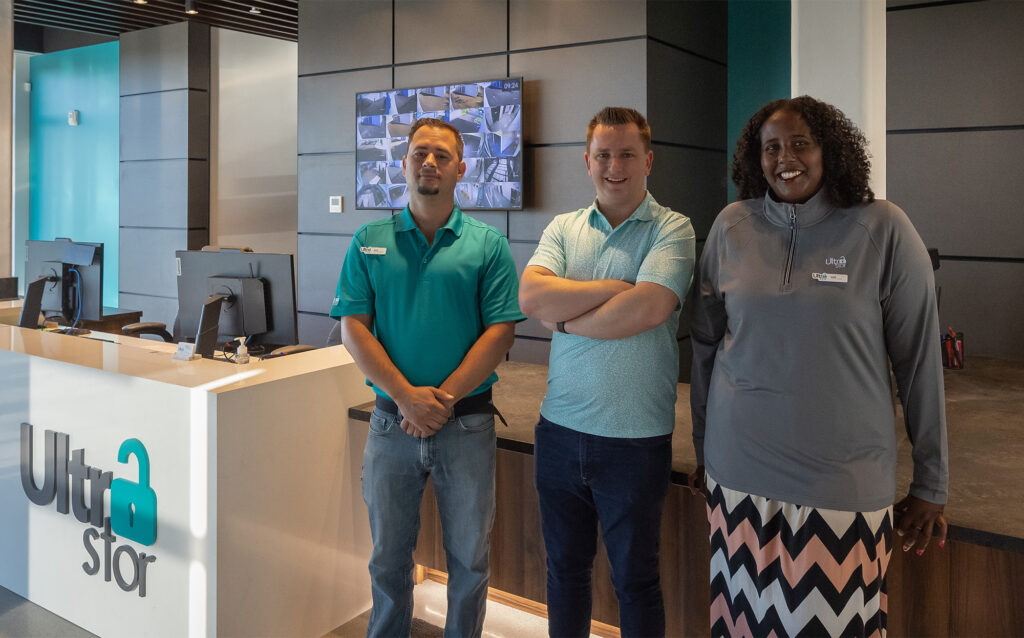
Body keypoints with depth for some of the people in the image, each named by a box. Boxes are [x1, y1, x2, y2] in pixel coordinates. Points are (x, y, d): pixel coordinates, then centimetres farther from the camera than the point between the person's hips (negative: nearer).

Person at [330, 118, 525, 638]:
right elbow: (353, 328, -3)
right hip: (391, 421, 1)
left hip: (467, 423, -1)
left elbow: (499, 332, -6)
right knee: (389, 556, 15)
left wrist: (444, 398, -15)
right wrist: (406, 396, -14)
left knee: (469, 558, 12)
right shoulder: (369, 242, 4)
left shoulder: (488, 244, 0)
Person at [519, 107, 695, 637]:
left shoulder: (672, 229, -5)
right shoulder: (563, 228, 7)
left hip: (635, 437, -4)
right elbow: (531, 297, -11)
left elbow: (648, 310, -22)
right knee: (564, 569, 19)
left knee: (635, 580, 13)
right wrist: (619, 286, -15)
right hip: (560, 428, 4)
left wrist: (564, 317, -10)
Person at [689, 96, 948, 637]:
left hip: (844, 480, -2)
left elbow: (919, 360, -2)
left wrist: (931, 485, 0)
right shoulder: (732, 227, 2)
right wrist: (703, 449, 13)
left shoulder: (882, 229, -6)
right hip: (739, 471, 2)